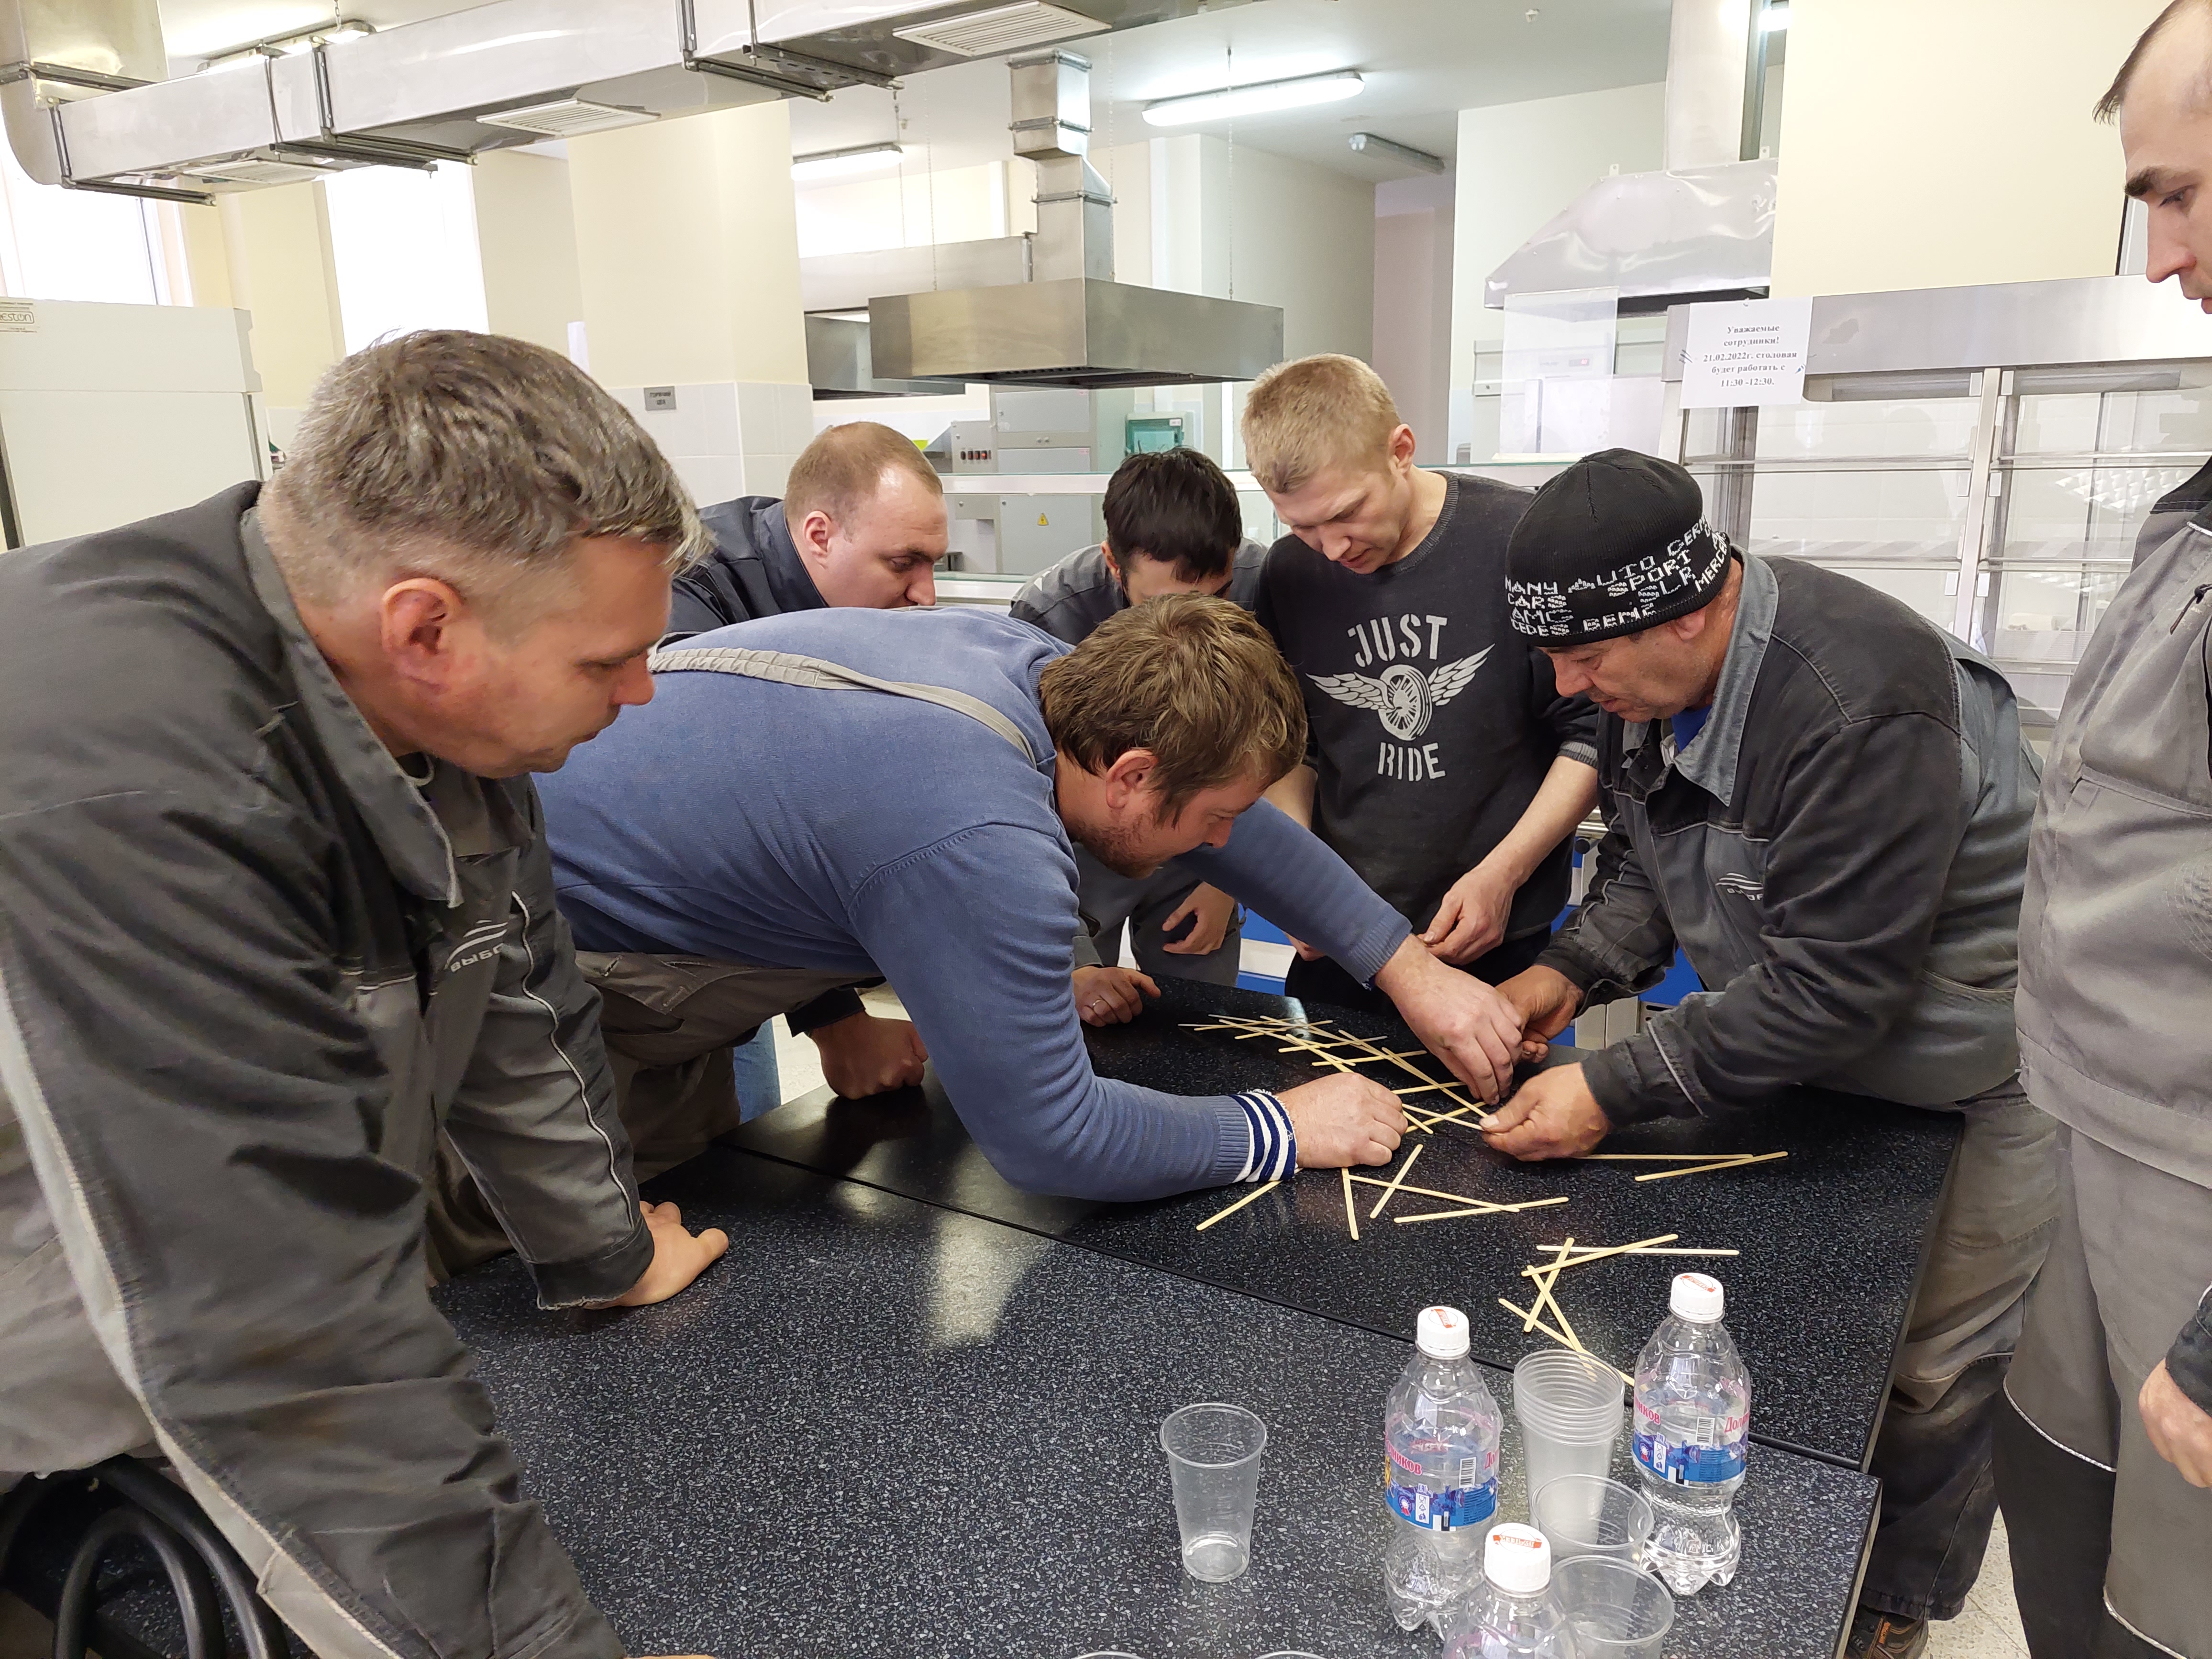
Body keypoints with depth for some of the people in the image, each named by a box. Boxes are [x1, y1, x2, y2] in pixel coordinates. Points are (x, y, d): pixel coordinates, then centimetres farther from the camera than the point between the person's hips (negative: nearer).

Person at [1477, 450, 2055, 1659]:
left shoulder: (1859, 707, -36)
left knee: (1928, 1376, 6)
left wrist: (1616, 1091, -30)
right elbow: (1644, 860, 4)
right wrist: (1574, 969, -13)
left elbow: (1830, 985, -33)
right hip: (1798, 1040, 7)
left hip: (1973, 1065, -7)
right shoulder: (1649, 678, -9)